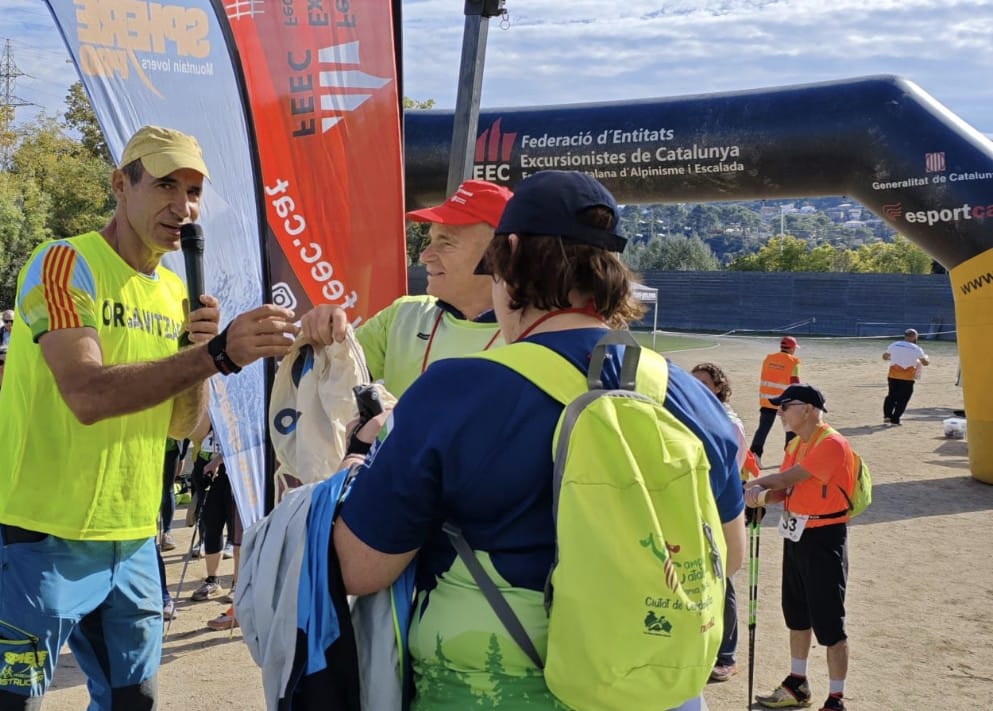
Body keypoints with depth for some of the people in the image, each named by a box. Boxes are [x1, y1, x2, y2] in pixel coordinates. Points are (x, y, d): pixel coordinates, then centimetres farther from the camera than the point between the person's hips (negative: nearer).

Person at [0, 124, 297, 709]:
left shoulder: (176, 292, 10)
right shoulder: (65, 265, -12)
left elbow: (181, 425, 11)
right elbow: (87, 395, -26)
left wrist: (199, 350, -8)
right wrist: (216, 354, -33)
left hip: (132, 542, 7)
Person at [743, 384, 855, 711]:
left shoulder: (832, 444, -19)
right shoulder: (797, 445, 11)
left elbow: (787, 479, -19)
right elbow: (784, 490, 4)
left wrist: (755, 483, -4)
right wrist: (760, 495, -16)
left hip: (824, 540, -9)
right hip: (797, 536, 9)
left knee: (828, 623, -4)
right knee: (797, 615, 20)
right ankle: (797, 684, 35)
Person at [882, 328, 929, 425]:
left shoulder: (894, 345, 4)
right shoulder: (916, 349, -3)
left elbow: (885, 357, 15)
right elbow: (925, 363, 4)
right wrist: (925, 357, 26)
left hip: (893, 376, 3)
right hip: (907, 378, -3)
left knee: (891, 396, 18)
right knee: (902, 399, 6)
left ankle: (887, 415, 5)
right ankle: (895, 419, 2)